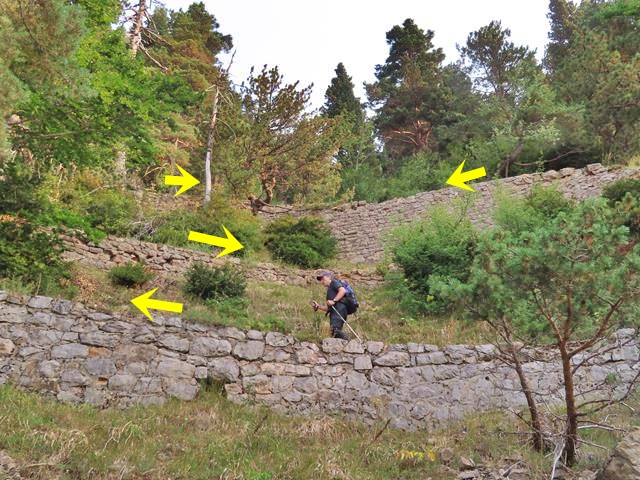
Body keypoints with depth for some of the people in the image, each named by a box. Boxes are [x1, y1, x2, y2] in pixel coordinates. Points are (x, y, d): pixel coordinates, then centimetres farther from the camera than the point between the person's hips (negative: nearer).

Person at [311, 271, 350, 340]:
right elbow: (327, 308, 30)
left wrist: (334, 301, -15)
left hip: (339, 309, -9)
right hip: (334, 312, 9)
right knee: (335, 332, -4)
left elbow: (343, 290, -10)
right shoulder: (329, 290, 35)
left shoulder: (334, 282, 12)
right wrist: (318, 306, 15)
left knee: (335, 329, -28)